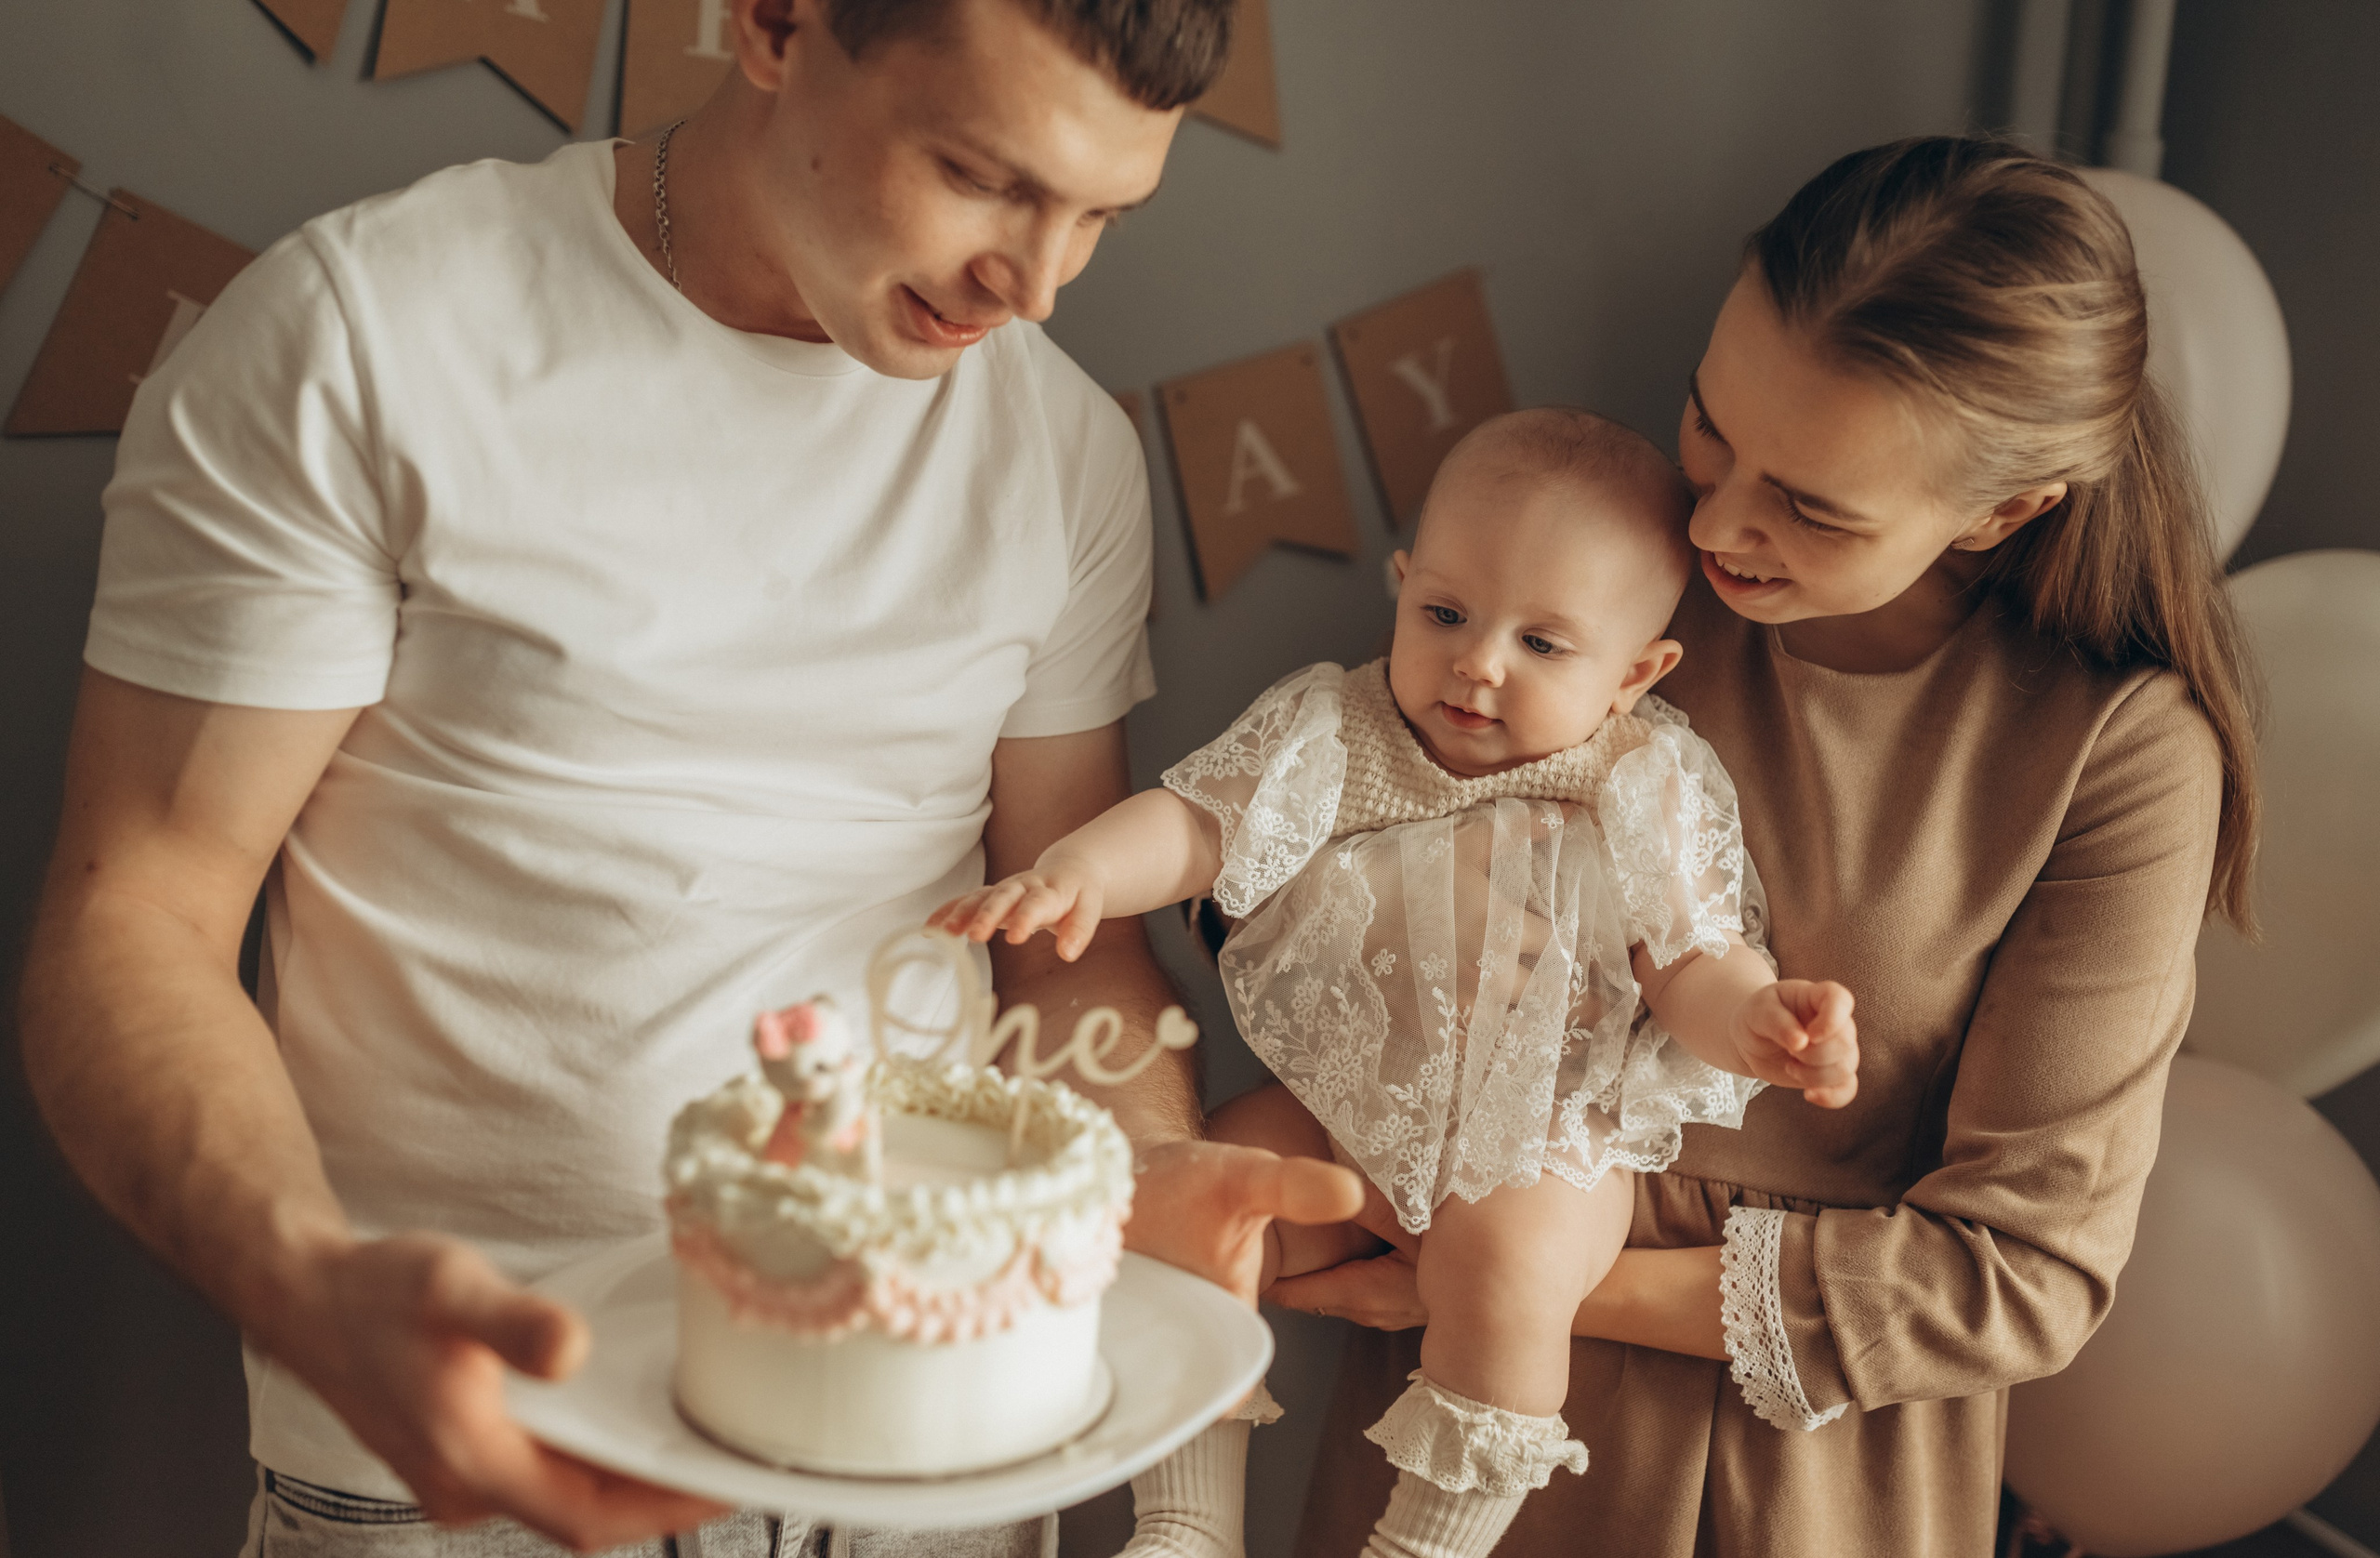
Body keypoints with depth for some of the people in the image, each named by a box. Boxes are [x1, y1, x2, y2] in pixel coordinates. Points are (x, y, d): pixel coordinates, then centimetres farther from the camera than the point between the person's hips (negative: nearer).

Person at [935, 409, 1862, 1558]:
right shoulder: (1330, 738, -5)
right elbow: (1196, 822, -9)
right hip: (1334, 1118, 3)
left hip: (1542, 1150, -2)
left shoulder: (1646, 798, -9)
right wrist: (1079, 867, -29)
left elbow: (1693, 965, -9)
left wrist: (1756, 1018, -32)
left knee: (1505, 1268, -30)